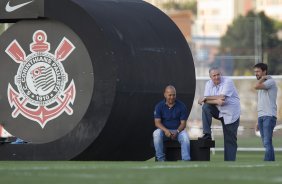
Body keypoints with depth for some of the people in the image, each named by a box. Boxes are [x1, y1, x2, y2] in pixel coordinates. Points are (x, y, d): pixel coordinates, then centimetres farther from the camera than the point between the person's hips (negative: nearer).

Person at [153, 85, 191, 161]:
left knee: (185, 136, -32)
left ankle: (186, 160, -34)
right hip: (164, 130, 0)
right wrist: (165, 130, -29)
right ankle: (161, 159, -26)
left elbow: (183, 123, -4)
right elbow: (157, 122, -9)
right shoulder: (159, 106, -2)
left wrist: (177, 131, -24)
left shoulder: (181, 106, -2)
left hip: (178, 130, 0)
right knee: (156, 134, -33)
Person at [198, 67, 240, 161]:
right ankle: (207, 135, -19)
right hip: (218, 111, 4)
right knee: (206, 107, -24)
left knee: (230, 140, -1)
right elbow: (206, 101, -13)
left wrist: (206, 98, -21)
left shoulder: (227, 82, -17)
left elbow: (222, 97, -27)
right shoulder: (209, 84, -2)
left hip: (231, 114, -4)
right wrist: (216, 101, -32)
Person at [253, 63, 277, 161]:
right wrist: (258, 121, 21)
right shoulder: (262, 85, 23)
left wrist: (263, 78, -4)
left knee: (267, 142, -14)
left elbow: (256, 86, -22)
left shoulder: (270, 82, -4)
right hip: (261, 116, 9)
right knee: (266, 143, 6)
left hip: (269, 116, -9)